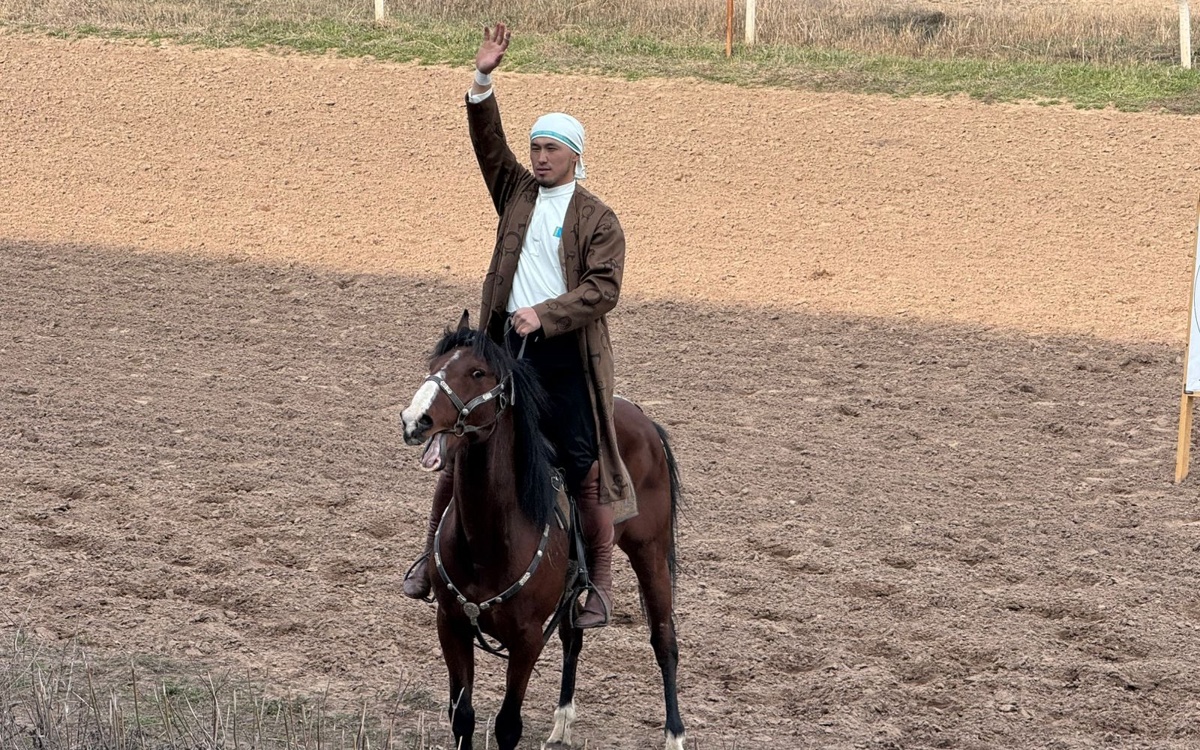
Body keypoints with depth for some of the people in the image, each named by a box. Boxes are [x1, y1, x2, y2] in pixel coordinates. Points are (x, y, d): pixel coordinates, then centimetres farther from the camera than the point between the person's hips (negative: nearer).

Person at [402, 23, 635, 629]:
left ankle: (599, 585, 6)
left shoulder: (596, 218, -1)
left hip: (568, 354, -4)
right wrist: (482, 81, -11)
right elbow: (488, 144, 1)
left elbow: (604, 288, -10)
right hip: (506, 349, 4)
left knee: (584, 470, -2)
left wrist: (545, 315, -22)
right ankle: (432, 555, 19)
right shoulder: (518, 193, 11)